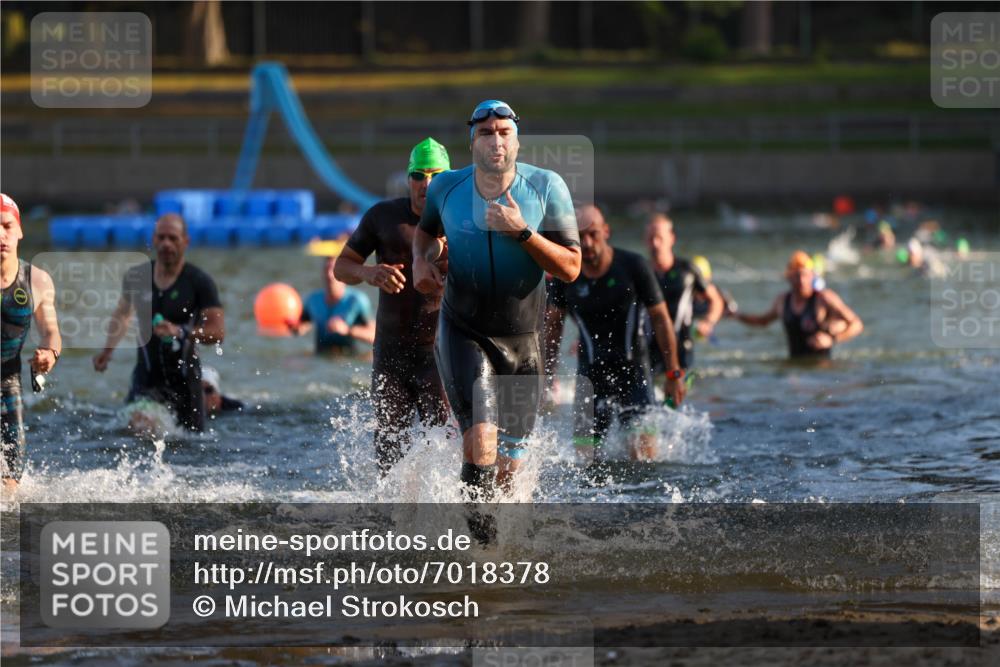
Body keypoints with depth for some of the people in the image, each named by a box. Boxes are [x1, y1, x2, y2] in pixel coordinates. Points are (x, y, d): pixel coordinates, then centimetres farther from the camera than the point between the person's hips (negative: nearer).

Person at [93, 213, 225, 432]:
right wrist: (108, 350, 13)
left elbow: (218, 332, -14)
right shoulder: (136, 276, 3)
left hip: (183, 379, -1)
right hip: (146, 377, 1)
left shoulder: (199, 282, -8)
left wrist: (181, 332, -30)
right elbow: (122, 313, 24)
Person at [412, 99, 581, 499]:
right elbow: (427, 229, 20)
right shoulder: (446, 188, -4)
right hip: (463, 333, -1)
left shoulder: (546, 188, -9)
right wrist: (421, 260, -2)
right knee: (481, 443, -23)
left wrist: (523, 232, -24)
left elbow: (570, 269, -11)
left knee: (508, 466, 9)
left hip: (522, 343, 1)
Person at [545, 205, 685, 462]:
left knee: (643, 451, -16)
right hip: (591, 371, 2)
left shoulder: (633, 266, -8)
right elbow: (553, 325, 12)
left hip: (633, 368, -2)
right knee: (585, 455, -5)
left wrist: (673, 374, -3)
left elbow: (660, 319, -2)